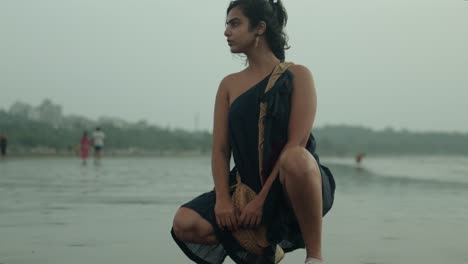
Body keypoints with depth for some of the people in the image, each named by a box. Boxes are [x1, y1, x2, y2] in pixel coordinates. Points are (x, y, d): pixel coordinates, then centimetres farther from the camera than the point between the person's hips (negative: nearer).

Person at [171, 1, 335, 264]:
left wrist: (262, 200, -20)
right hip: (248, 186, 5)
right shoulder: (229, 85, 10)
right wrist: (222, 199, -13)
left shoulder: (297, 75, -3)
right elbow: (220, 150, 4)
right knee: (185, 225, -18)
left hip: (291, 187, -4)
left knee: (295, 159, -40)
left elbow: (296, 144, -13)